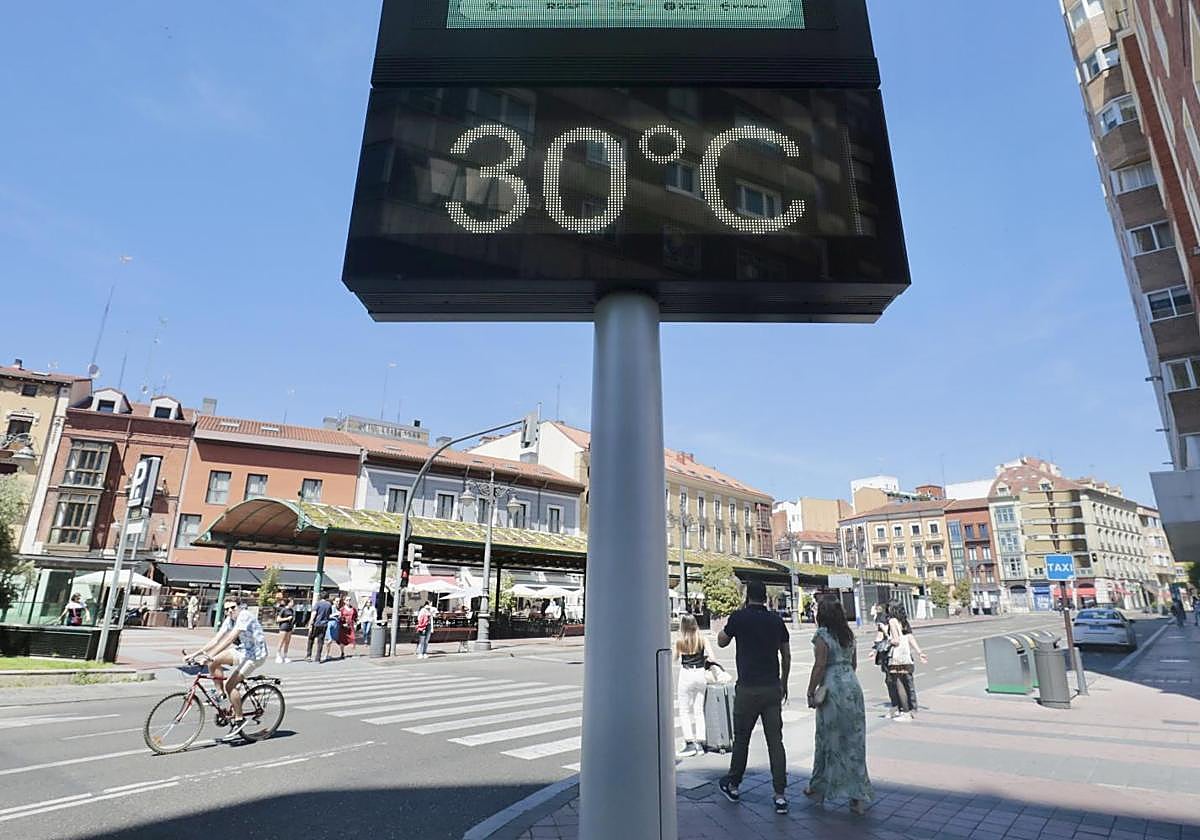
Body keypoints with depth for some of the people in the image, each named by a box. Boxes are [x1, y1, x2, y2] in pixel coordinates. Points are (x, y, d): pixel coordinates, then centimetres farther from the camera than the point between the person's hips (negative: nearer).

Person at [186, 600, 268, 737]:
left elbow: (230, 638, -30)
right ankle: (220, 694, 7)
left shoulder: (245, 616, -21)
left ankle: (239, 719, -4)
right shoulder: (229, 620, 4)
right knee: (213, 663, -6)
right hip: (241, 651, 8)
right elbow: (216, 640, 1)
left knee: (230, 685, -16)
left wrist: (211, 656, -36)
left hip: (255, 655, -8)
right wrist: (195, 654, -7)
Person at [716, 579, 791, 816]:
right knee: (775, 741, 7)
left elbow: (721, 642, 7)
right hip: (772, 688, 3)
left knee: (741, 738, 11)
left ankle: (733, 785, 26)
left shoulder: (739, 617, -9)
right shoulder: (776, 620, 3)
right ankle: (780, 795, 5)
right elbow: (786, 656, 10)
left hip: (748, 689, -3)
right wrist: (784, 683, 21)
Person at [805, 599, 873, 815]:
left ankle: (818, 788, 21)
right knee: (854, 741, 9)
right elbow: (854, 664, 16)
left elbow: (819, 666, -15)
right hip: (853, 688, 6)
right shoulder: (849, 634, 10)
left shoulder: (822, 635, -11)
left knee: (828, 740, 7)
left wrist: (811, 693, -10)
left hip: (833, 690, -6)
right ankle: (859, 796, 11)